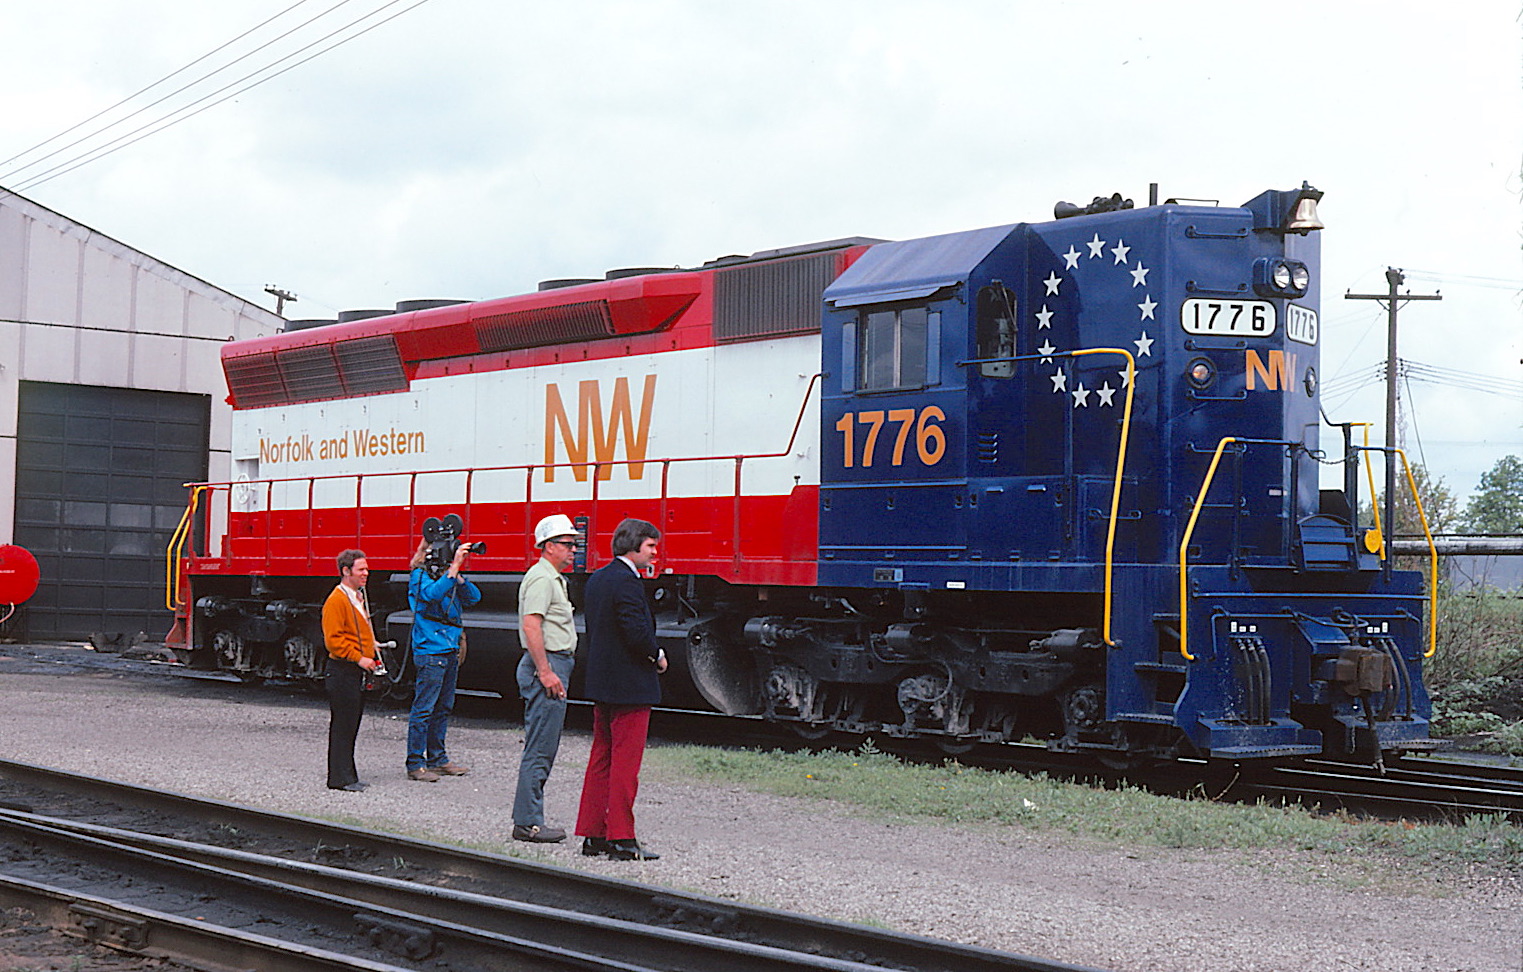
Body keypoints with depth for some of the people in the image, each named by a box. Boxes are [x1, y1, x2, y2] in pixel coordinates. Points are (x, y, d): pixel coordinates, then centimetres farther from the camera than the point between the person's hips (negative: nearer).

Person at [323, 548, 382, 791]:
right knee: (343, 725, -6)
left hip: (358, 671, 10)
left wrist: (372, 647, 13)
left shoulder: (359, 597, 17)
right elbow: (333, 639, -19)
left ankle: (348, 776, 18)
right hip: (343, 670, -10)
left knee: (352, 725, 13)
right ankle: (341, 778, -2)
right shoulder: (337, 600, -14)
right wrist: (359, 658, -20)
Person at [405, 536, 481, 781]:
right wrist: (455, 566, -27)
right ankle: (415, 764, -2)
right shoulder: (420, 575, -7)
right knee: (424, 709, -6)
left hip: (451, 650, 8)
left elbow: (474, 597, 6)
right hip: (430, 651, -8)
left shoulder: (448, 575, 13)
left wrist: (459, 575, -8)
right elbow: (433, 593, -26)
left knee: (444, 708, 14)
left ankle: (437, 758, 23)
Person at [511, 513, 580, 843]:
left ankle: (527, 819, 17)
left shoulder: (553, 579, 21)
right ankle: (528, 823, -7)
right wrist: (545, 672, -25)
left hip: (552, 665, 11)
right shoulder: (541, 578, -13)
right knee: (539, 749, -9)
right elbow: (531, 626, -23)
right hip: (546, 665, -11)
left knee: (542, 749, 13)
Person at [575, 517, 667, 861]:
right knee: (625, 763, -4)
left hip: (601, 684, 10)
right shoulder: (627, 582, -18)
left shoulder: (597, 579, 13)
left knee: (601, 758, 13)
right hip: (629, 687, -10)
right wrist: (658, 655, -7)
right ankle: (621, 839, 0)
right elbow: (637, 632, -25)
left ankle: (593, 835, 18)